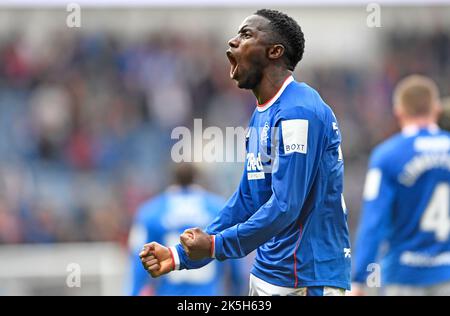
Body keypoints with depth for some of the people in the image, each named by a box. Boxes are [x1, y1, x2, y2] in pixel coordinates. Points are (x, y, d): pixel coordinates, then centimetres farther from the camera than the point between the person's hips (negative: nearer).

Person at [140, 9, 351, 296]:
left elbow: (285, 206, -22)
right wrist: (181, 256, 9)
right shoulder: (261, 115, 14)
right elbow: (246, 201, 16)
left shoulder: (298, 111, -17)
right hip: (266, 277, 9)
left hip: (307, 280, -9)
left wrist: (215, 246, -13)